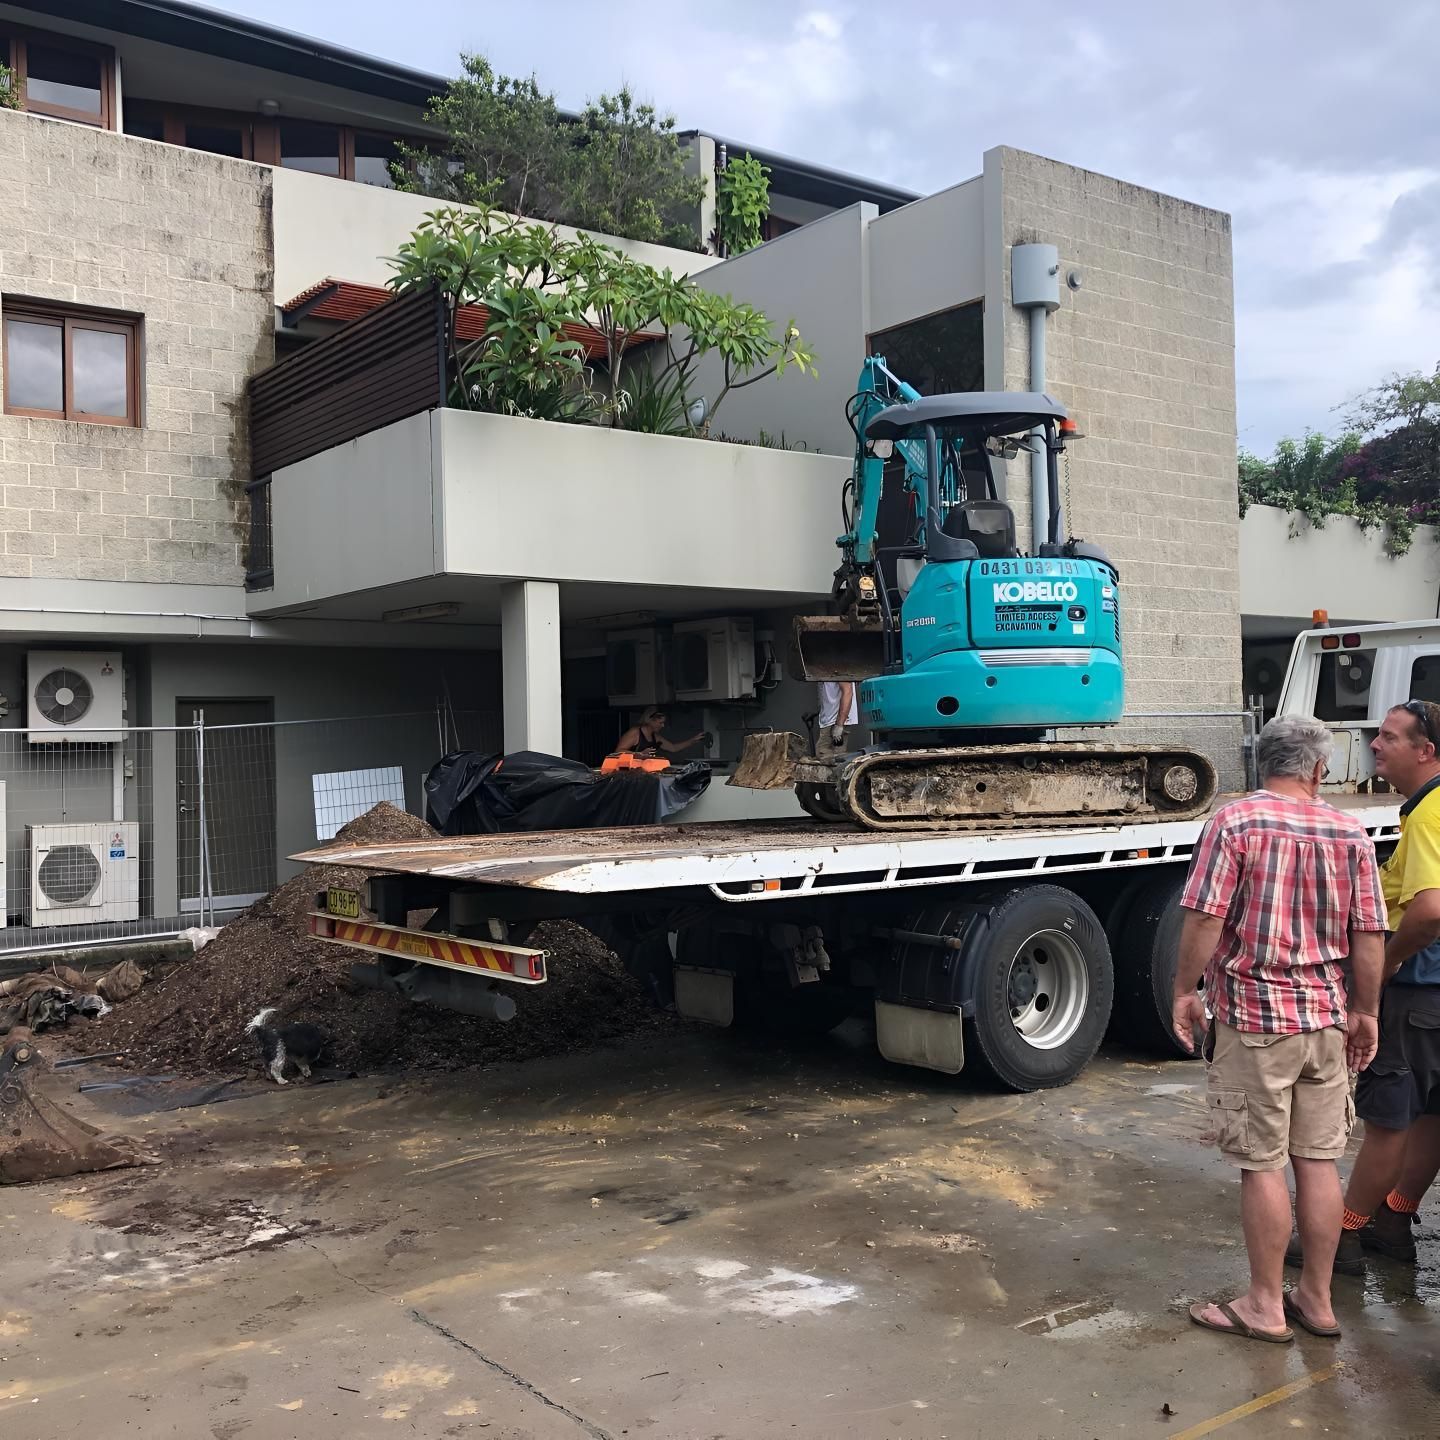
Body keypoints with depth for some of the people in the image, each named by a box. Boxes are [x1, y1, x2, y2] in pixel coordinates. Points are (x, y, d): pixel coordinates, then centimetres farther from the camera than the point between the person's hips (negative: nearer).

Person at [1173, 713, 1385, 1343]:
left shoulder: (1234, 822, -10)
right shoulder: (1350, 833, 2)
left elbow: (1204, 918, -15)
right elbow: (1369, 936, 3)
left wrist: (1185, 991, -3)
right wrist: (1365, 1012, 13)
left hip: (1252, 1015, -4)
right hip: (1327, 1019, 5)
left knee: (1262, 1165, 3)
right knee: (1318, 1161, 12)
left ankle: (1265, 1306, 13)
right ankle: (1316, 1300, 23)